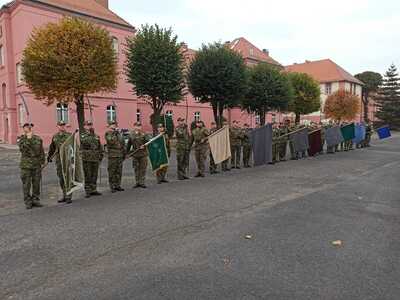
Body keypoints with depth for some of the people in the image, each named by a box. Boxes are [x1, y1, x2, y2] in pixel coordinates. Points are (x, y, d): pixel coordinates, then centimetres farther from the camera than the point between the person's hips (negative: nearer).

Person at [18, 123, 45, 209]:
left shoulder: (38, 138, 8)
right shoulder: (21, 139, 1)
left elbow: (41, 151, 10)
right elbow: (22, 149, -17)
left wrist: (42, 162, 5)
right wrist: (28, 138, -23)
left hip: (36, 165, 2)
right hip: (25, 164, -2)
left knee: (36, 183, 6)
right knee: (26, 184, 1)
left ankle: (35, 200, 16)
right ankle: (28, 202, 9)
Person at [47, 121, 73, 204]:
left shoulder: (69, 135, 0)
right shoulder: (55, 136, 12)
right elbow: (52, 147, 22)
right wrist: (49, 156, 17)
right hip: (59, 160, 5)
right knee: (61, 178, 9)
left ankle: (68, 197, 0)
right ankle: (64, 196, 20)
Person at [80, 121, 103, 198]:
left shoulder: (96, 136, 15)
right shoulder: (82, 135, 1)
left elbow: (100, 147, 19)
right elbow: (85, 141, -20)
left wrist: (101, 155, 13)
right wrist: (89, 133, -23)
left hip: (95, 159, 5)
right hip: (86, 159, -5)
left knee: (94, 175, 10)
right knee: (87, 176, -1)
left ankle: (93, 190, 19)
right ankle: (88, 191, 5)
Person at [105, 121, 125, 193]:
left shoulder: (119, 133, 16)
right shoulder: (108, 134, -1)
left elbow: (123, 144, 20)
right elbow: (111, 141, -19)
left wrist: (124, 153, 16)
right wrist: (114, 133, -17)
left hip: (120, 155, 6)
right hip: (112, 155, -6)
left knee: (119, 171, 8)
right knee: (112, 171, -4)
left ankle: (117, 185, 16)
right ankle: (112, 187, 1)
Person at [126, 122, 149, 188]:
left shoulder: (144, 134, -1)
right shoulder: (131, 135, 6)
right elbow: (128, 145, 13)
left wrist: (144, 146, -26)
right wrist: (127, 152, 14)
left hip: (143, 154, -2)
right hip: (134, 154, 2)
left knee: (143, 169, 1)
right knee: (136, 169, 8)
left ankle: (142, 182, 10)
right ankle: (137, 182, 18)